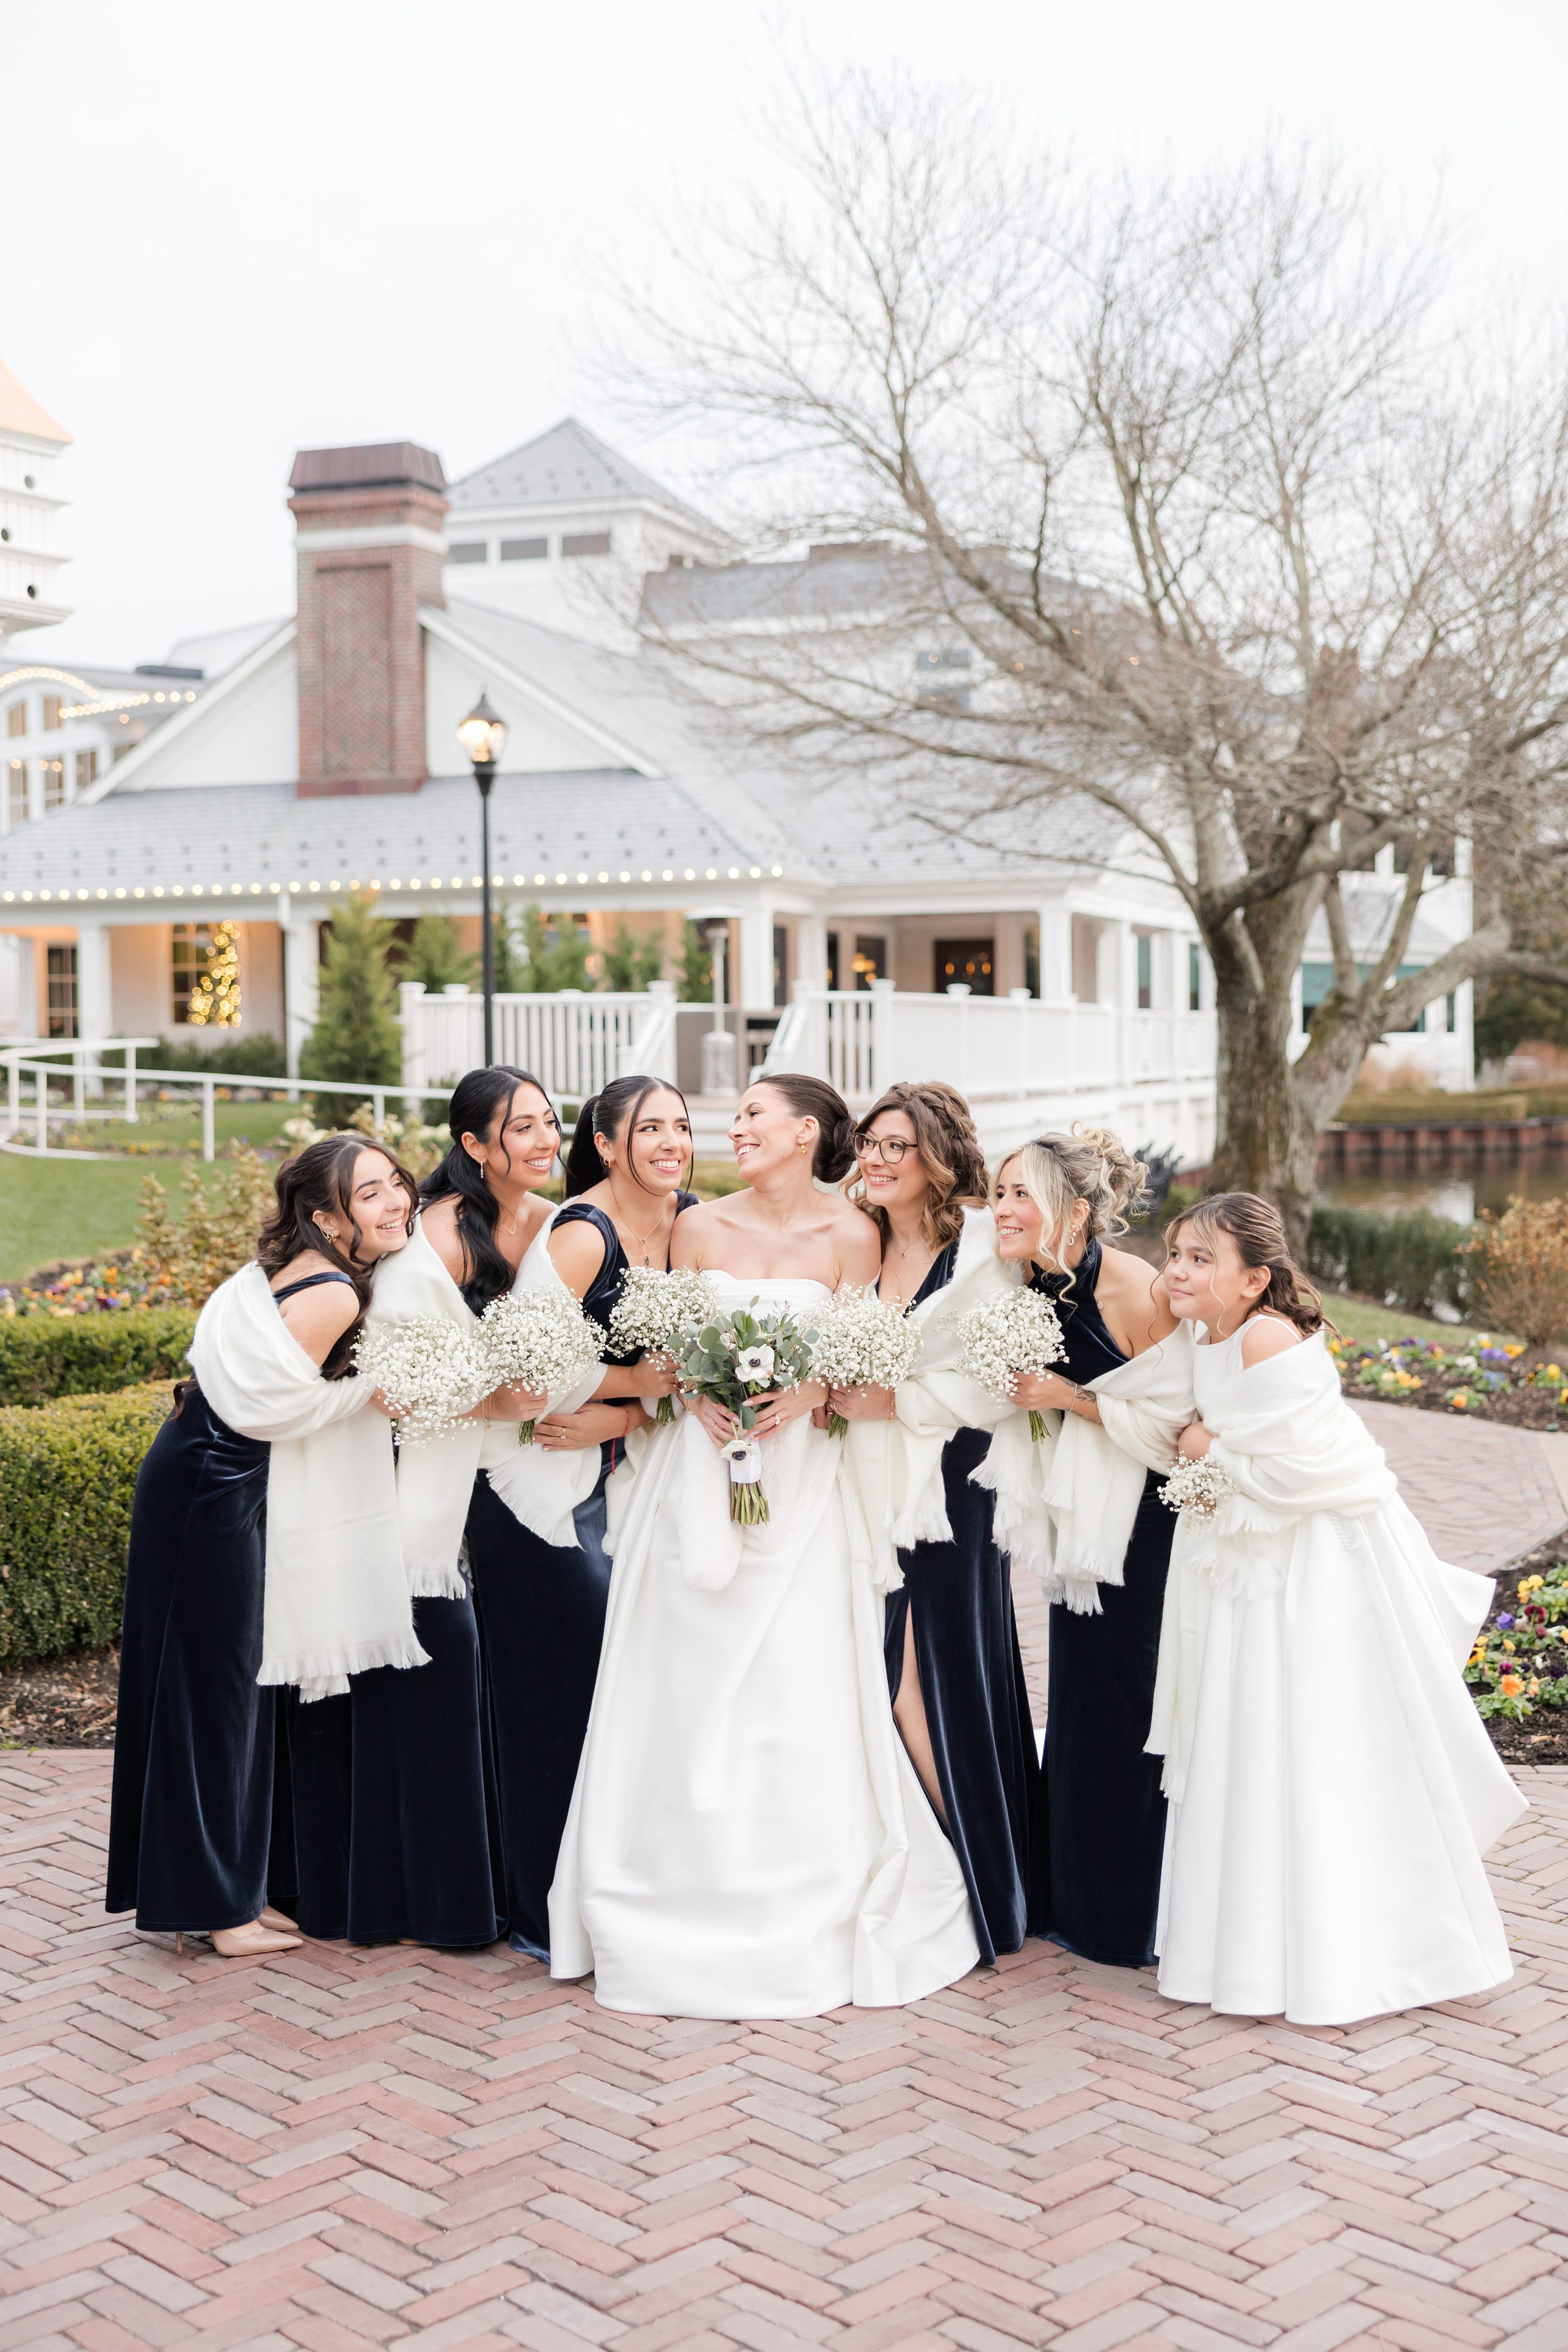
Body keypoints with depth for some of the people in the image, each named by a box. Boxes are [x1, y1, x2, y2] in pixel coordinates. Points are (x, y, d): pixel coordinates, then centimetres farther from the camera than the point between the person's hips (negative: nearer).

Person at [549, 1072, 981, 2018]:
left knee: (797, 1686, -5)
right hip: (699, 1469, 2)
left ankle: (806, 1922, 8)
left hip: (799, 1473, -2)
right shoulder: (699, 1226, 7)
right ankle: (691, 1909, 13)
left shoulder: (849, 1234, 1)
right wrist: (699, 1395, -14)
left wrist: (799, 1396, -20)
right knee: (689, 1684, 1)